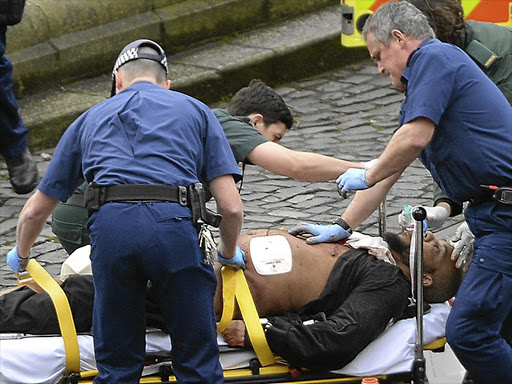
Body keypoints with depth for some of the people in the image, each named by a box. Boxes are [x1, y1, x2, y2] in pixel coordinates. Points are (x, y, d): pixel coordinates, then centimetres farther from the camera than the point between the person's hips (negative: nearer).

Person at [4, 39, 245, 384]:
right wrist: (229, 254, 36)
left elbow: (35, 211, 35)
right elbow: (231, 207, 15)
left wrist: (21, 255, 56)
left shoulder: (91, 119, 31)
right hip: (174, 224, -1)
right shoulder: (195, 110, 26)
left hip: (109, 226, 1)